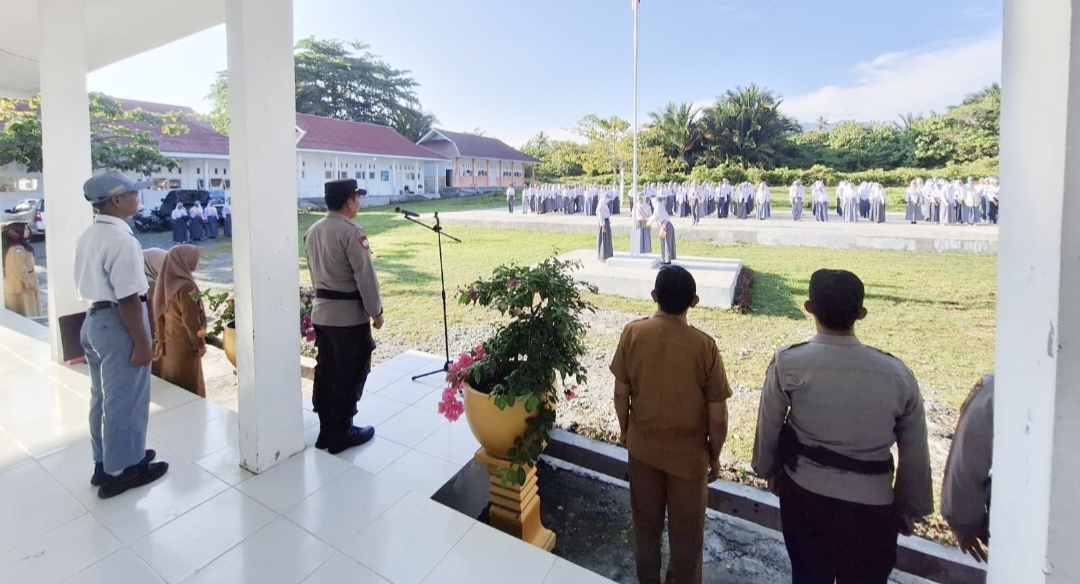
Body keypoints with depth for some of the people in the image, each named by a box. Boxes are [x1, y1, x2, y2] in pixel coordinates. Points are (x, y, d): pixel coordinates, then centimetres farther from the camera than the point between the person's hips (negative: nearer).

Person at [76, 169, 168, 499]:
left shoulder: (87, 238, 11)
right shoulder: (122, 241, -21)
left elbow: (89, 286, 15)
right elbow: (128, 299, -24)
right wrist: (142, 343, -19)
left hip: (93, 319, 10)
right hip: (117, 323, -10)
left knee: (103, 396, 20)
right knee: (124, 399, 4)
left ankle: (105, 461, 35)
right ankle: (121, 470, 18)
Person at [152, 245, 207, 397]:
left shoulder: (165, 283, 3)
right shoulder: (186, 286, -23)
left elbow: (159, 315, 9)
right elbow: (191, 319, -21)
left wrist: (160, 340, 15)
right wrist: (200, 343, -12)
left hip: (169, 343, 8)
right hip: (185, 344, -8)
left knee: (173, 383, 18)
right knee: (190, 385, 4)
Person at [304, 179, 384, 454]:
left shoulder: (312, 232, 9)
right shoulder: (351, 232, -17)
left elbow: (314, 272, 15)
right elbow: (365, 276, -18)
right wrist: (376, 311, -9)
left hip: (321, 313, 8)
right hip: (350, 315, -8)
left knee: (325, 372, 14)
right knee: (350, 375, 4)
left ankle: (326, 431, 25)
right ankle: (340, 434, 14)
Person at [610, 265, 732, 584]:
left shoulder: (632, 333, -15)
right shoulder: (704, 345, -21)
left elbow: (621, 393, -5)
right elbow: (717, 414, -14)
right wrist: (715, 454, 3)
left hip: (643, 445, 3)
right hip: (688, 452, -2)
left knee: (646, 521, 24)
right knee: (686, 531, 19)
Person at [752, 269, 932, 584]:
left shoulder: (788, 363, -15)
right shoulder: (897, 374, -10)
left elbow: (768, 428, -4)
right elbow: (915, 454, 0)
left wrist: (769, 470, 15)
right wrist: (909, 507, 15)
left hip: (804, 495, 0)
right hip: (871, 504, 1)